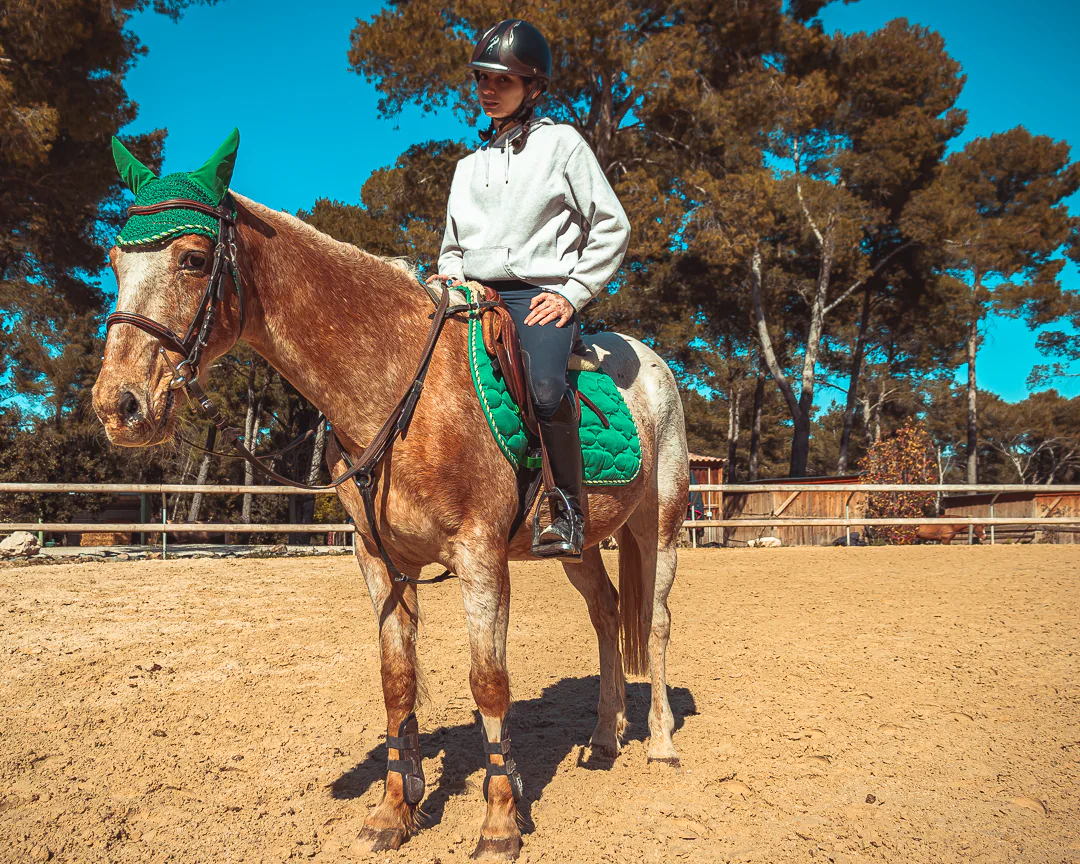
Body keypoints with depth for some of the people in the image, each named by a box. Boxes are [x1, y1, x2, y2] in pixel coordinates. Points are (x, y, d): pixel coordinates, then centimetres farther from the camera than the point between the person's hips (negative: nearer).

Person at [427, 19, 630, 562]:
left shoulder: (561, 143, 8)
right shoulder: (468, 166, 22)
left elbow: (611, 228, 3)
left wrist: (572, 293, -7)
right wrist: (451, 276, 4)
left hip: (542, 295, -5)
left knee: (546, 384, -34)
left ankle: (568, 515, -19)